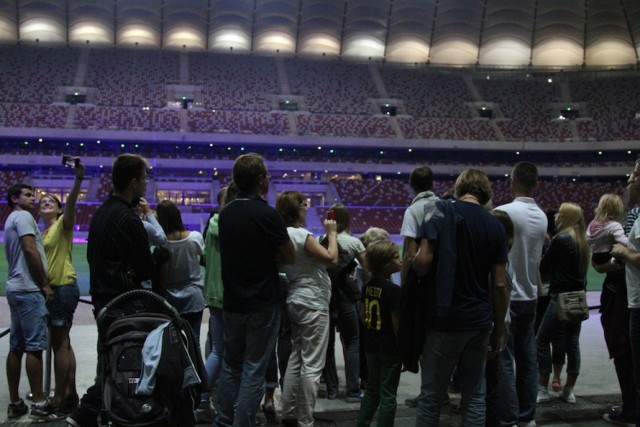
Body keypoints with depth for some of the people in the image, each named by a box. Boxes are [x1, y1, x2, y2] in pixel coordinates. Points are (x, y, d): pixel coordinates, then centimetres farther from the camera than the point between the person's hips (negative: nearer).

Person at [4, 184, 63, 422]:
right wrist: (45, 285, -14)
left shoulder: (11, 220, 23)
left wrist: (41, 283, 17)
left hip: (16, 288, 10)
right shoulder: (23, 216, -7)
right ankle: (39, 405, -8)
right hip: (28, 289, -10)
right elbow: (30, 250, -17)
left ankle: (15, 403, 12)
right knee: (34, 346, -9)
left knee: (16, 347, 9)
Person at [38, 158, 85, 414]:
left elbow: (71, 203, -23)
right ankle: (70, 394, 19)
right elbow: (43, 261, 17)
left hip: (64, 287, -9)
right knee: (62, 343, 12)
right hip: (54, 289, 9)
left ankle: (60, 397, 1)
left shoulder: (63, 225, -5)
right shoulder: (43, 233, 17)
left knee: (59, 343, -5)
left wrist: (78, 179, -38)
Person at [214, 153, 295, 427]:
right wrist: (270, 257, 2)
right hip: (263, 305, -6)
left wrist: (263, 256, 2)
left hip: (232, 303, 6)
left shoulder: (225, 213, 5)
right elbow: (290, 257, -9)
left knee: (230, 366, 16)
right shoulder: (266, 215, -16)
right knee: (254, 371, 0)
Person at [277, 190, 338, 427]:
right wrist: (332, 233, -6)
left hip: (296, 301, 10)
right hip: (313, 304, -10)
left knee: (296, 359, 15)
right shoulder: (301, 235, -17)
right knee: (312, 365, -5)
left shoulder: (286, 235, 10)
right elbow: (332, 259, -18)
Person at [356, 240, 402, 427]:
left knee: (371, 388, 20)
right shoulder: (394, 290, -19)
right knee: (388, 394, 3)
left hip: (371, 345, 7)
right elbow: (396, 324, -19)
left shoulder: (368, 286, 3)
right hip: (390, 348, -7)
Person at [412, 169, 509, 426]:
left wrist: (414, 274, 7)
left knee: (431, 396, 5)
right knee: (475, 396, 11)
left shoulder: (441, 211, -5)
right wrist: (499, 328, 13)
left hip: (444, 318, -3)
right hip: (479, 321, 4)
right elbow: (500, 285, 5)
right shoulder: (496, 226, 6)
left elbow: (424, 260, -16)